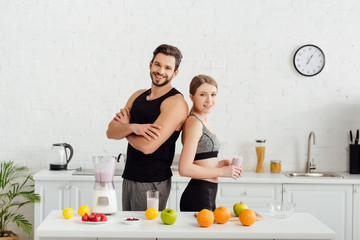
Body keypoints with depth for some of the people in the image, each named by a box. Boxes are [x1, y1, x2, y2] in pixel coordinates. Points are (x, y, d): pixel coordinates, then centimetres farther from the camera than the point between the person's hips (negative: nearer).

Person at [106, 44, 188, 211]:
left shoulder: (176, 103, -14)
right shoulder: (138, 96, 10)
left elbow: (148, 146, -22)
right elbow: (111, 132, 0)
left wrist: (125, 126, -4)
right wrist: (133, 127, -20)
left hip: (152, 183, -7)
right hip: (129, 177, 7)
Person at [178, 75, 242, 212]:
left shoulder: (202, 122, 14)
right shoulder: (194, 123, -14)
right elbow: (185, 169, -21)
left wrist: (221, 163, 4)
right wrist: (221, 171, -14)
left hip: (207, 197, 10)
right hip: (197, 197, -10)